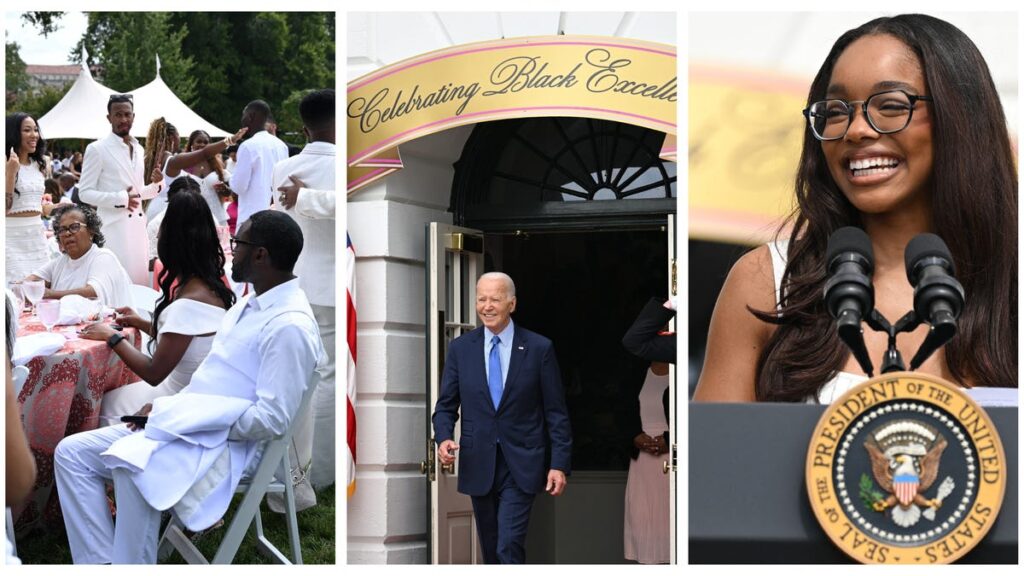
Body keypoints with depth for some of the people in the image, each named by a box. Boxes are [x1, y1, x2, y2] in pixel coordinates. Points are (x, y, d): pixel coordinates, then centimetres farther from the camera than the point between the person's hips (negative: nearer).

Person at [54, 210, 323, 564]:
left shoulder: (289, 325, -17)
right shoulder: (250, 305, 15)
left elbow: (271, 419, -23)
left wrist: (177, 415, -16)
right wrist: (167, 409, 4)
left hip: (229, 444, -10)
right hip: (186, 426, 10)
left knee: (133, 469, -37)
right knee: (71, 453, 0)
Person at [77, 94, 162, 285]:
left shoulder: (138, 149, 16)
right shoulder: (97, 149, -5)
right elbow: (85, 193, -9)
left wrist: (156, 185, 6)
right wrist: (121, 199, -16)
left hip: (138, 223, 7)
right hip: (114, 224, -7)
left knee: (141, 277, 5)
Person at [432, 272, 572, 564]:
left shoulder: (539, 348, -3)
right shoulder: (460, 348, 4)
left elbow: (556, 412, -1)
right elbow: (446, 405, 7)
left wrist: (560, 464, -6)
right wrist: (444, 438, -13)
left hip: (521, 465, -3)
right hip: (479, 465, 3)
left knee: (510, 547, -15)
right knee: (490, 550, 12)